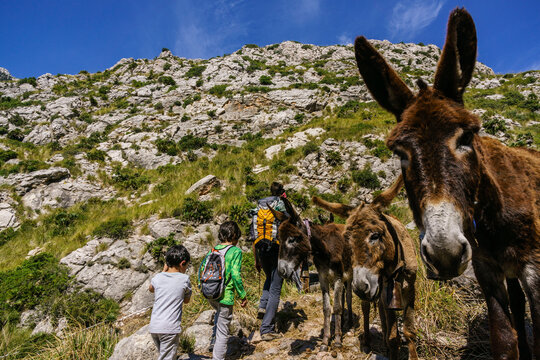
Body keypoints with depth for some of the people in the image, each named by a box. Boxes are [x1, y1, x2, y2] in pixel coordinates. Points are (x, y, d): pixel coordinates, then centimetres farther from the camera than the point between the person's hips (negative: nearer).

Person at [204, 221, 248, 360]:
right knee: (223, 330, 8)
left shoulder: (214, 249, 4)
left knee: (220, 313, 36)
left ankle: (214, 342, 34)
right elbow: (235, 275, -19)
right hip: (225, 295, -7)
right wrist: (243, 295, -10)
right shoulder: (236, 251, -13)